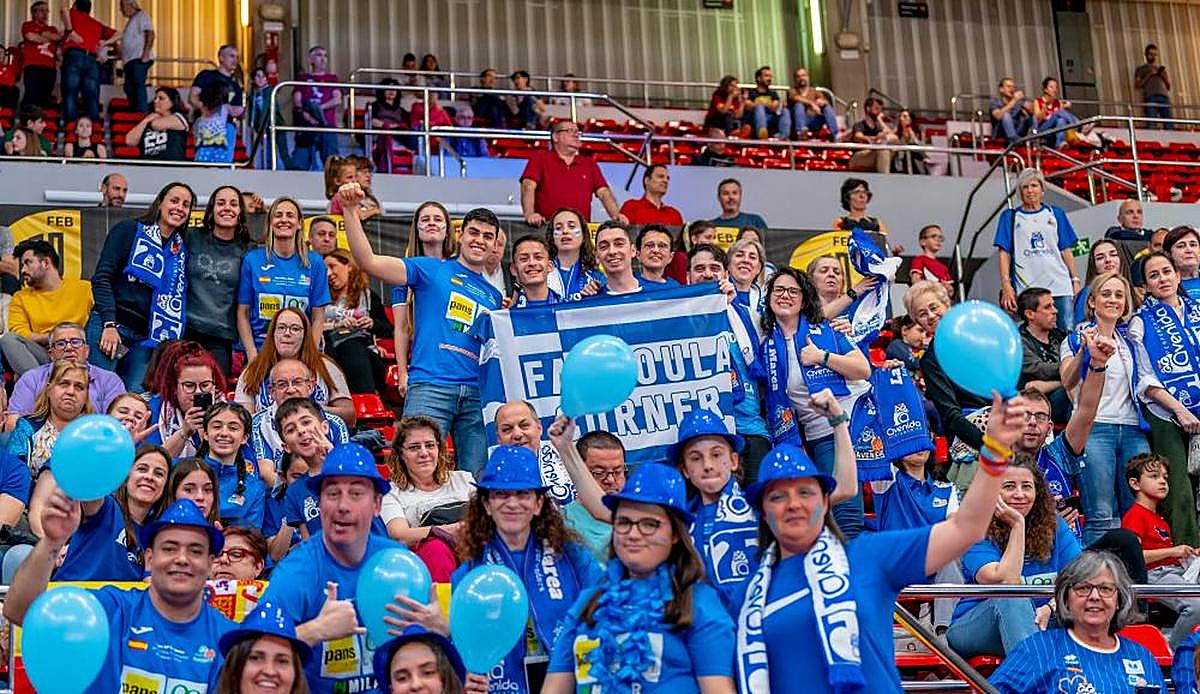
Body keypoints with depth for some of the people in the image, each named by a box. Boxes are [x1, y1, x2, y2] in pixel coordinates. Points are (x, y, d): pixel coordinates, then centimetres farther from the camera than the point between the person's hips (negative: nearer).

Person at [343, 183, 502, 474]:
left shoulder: (494, 296, 24)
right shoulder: (431, 270, 10)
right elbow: (368, 261, -2)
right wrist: (351, 211, -11)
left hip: (478, 395, 4)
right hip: (430, 386, -4)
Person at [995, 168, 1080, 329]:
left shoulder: (1055, 214, 16)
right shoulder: (1010, 217, 11)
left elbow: (1066, 250, 15)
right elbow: (1004, 253, 4)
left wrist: (1075, 279, 7)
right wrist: (1006, 284, -7)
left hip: (1060, 285, 2)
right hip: (1026, 287, -2)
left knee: (1068, 332, -7)